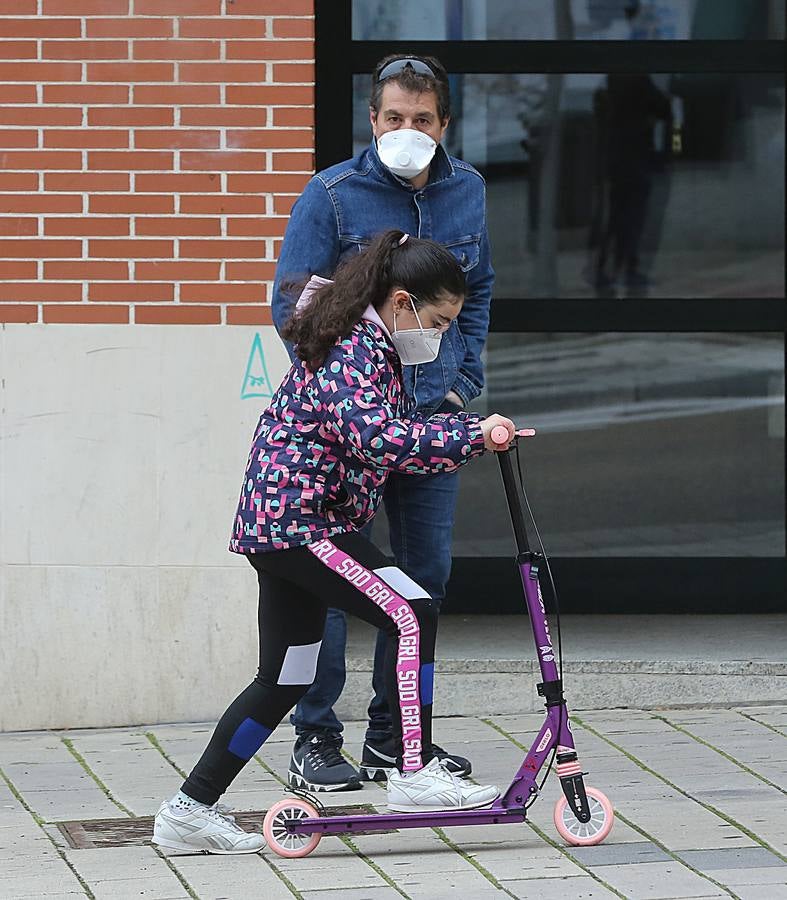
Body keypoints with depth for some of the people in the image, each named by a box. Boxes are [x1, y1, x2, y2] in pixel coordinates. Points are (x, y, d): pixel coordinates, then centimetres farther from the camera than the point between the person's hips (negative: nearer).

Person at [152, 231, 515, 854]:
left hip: (277, 522, 11)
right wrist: (472, 435, -28)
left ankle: (191, 809, 16)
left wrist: (475, 430, 3)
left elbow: (402, 429, 18)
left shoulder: (372, 348, 16)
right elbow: (379, 441, -31)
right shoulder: (355, 353, -16)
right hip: (300, 521, -11)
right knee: (412, 616, -14)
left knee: (286, 680, 12)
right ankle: (414, 774, -10)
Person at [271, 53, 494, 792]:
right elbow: (292, 303, -7)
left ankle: (394, 735, 19)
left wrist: (464, 380, 10)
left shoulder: (466, 191, 6)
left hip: (432, 416, 5)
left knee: (426, 572, 8)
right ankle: (315, 741, 3)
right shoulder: (332, 195, -8)